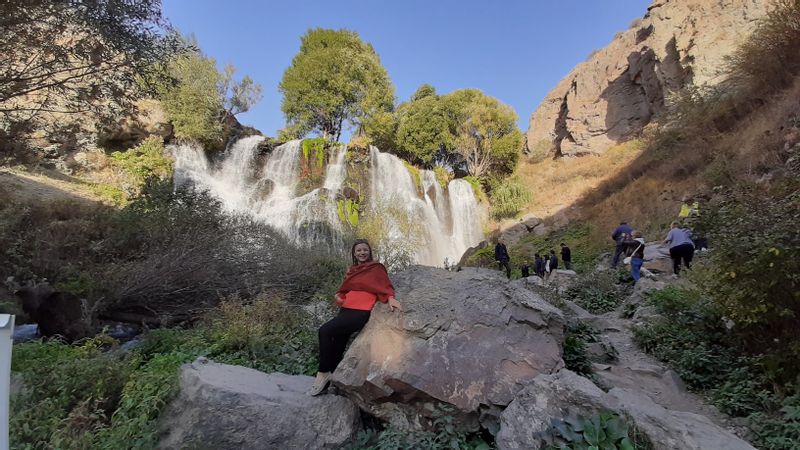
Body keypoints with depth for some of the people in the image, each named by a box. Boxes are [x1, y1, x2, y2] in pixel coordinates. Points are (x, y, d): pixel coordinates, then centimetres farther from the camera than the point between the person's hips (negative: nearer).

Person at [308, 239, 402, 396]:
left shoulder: (376, 268, 5)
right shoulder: (351, 270, 21)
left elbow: (386, 285, -5)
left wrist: (390, 299, -26)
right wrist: (339, 297, 5)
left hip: (361, 312, -6)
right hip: (346, 310, 6)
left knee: (325, 331, -20)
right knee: (337, 349, 5)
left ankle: (323, 373, -6)